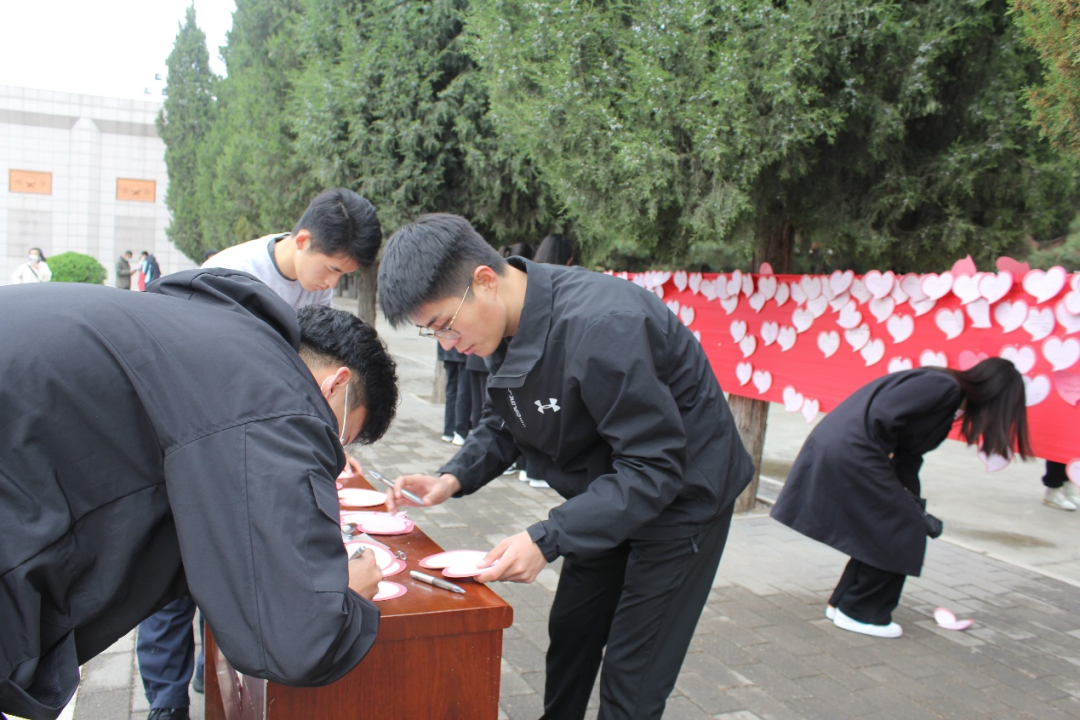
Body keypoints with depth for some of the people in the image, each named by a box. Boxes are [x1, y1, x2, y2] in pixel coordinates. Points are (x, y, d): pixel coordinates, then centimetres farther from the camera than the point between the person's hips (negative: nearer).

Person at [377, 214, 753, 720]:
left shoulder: (600, 326, -35)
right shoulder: (507, 324, -8)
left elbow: (654, 468, -32)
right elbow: (504, 423, 6)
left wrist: (547, 540, -35)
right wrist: (454, 478, -12)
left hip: (681, 496, -8)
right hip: (607, 498, 8)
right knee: (570, 633, 19)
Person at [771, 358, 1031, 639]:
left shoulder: (947, 396, 20)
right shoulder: (944, 386, -10)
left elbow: (907, 455, 21)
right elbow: (883, 415, -20)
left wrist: (916, 510, 20)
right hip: (851, 454, -10)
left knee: (879, 531, 20)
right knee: (899, 532, 3)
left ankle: (842, 603, 31)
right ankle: (861, 613, 15)